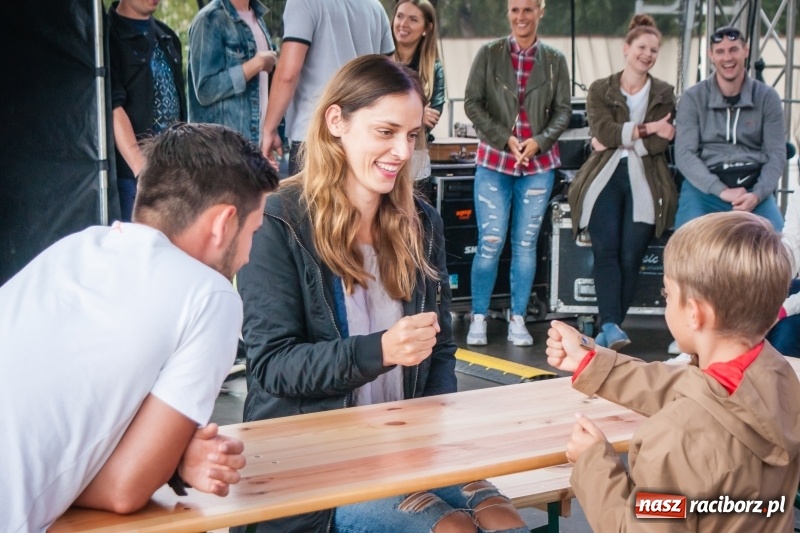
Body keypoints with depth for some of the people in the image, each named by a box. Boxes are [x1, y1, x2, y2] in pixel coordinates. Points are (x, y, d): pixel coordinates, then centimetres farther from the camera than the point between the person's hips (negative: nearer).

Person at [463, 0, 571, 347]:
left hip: (539, 163, 1)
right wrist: (505, 139, -12)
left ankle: (518, 320, 14)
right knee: (490, 243, -4)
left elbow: (563, 110, 4)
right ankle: (478, 319, 8)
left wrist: (540, 141, -12)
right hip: (494, 161, -1)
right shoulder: (489, 54, 1)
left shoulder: (554, 60, 4)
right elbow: (472, 103, -2)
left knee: (526, 243, 5)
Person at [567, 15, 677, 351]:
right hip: (605, 179, 0)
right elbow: (602, 131, -7)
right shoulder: (600, 90, 12)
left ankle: (609, 328, -1)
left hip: (645, 184, 1)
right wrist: (646, 129, -8)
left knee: (631, 256, -7)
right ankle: (612, 326, -20)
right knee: (606, 250, -14)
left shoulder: (663, 94, 14)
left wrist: (618, 139, -7)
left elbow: (660, 144, -1)